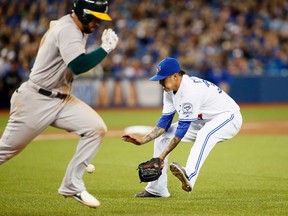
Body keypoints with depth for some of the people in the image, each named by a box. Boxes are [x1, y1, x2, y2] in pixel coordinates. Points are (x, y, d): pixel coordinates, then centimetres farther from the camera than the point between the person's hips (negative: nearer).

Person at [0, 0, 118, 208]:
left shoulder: (74, 27, 9)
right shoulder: (67, 30, -20)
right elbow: (79, 66, -34)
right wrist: (106, 48, -27)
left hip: (62, 99, 9)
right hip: (35, 101, -9)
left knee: (96, 128, -8)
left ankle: (72, 185, -3)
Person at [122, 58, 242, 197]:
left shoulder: (191, 90, -32)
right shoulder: (170, 90, -4)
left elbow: (183, 127, -32)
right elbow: (165, 121, -1)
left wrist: (163, 155, -33)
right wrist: (143, 140, -14)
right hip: (203, 121, 9)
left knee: (204, 134, -41)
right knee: (162, 135, 4)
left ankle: (188, 176, -59)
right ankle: (157, 189, 6)